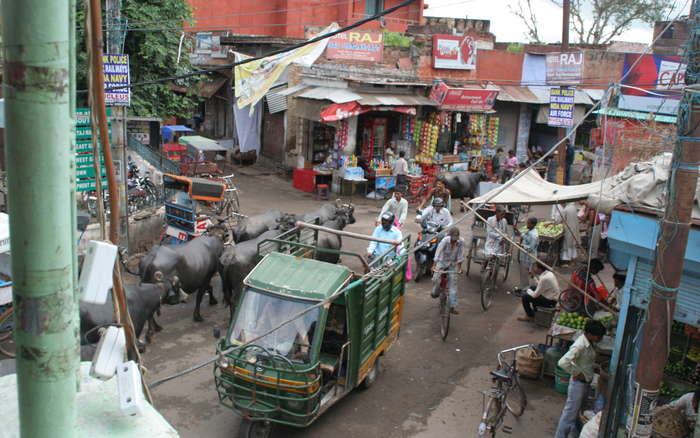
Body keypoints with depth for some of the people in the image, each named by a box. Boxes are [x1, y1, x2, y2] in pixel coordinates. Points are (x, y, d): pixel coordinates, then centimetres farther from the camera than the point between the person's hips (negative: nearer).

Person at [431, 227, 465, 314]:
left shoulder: (461, 241, -20)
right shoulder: (445, 240, -25)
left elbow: (460, 256, -12)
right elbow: (438, 253, -26)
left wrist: (459, 268, -9)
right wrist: (434, 266, -31)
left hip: (452, 264, 1)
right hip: (442, 261, -1)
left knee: (453, 283, -4)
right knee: (436, 278, -18)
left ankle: (453, 306, -1)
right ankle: (435, 293, 15)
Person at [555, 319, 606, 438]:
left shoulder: (589, 342, 0)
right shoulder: (580, 346, -29)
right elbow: (563, 362, -38)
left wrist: (596, 367, 6)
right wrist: (577, 373, -25)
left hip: (585, 383, 9)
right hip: (578, 383, -9)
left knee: (577, 410, 23)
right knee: (570, 412, 3)